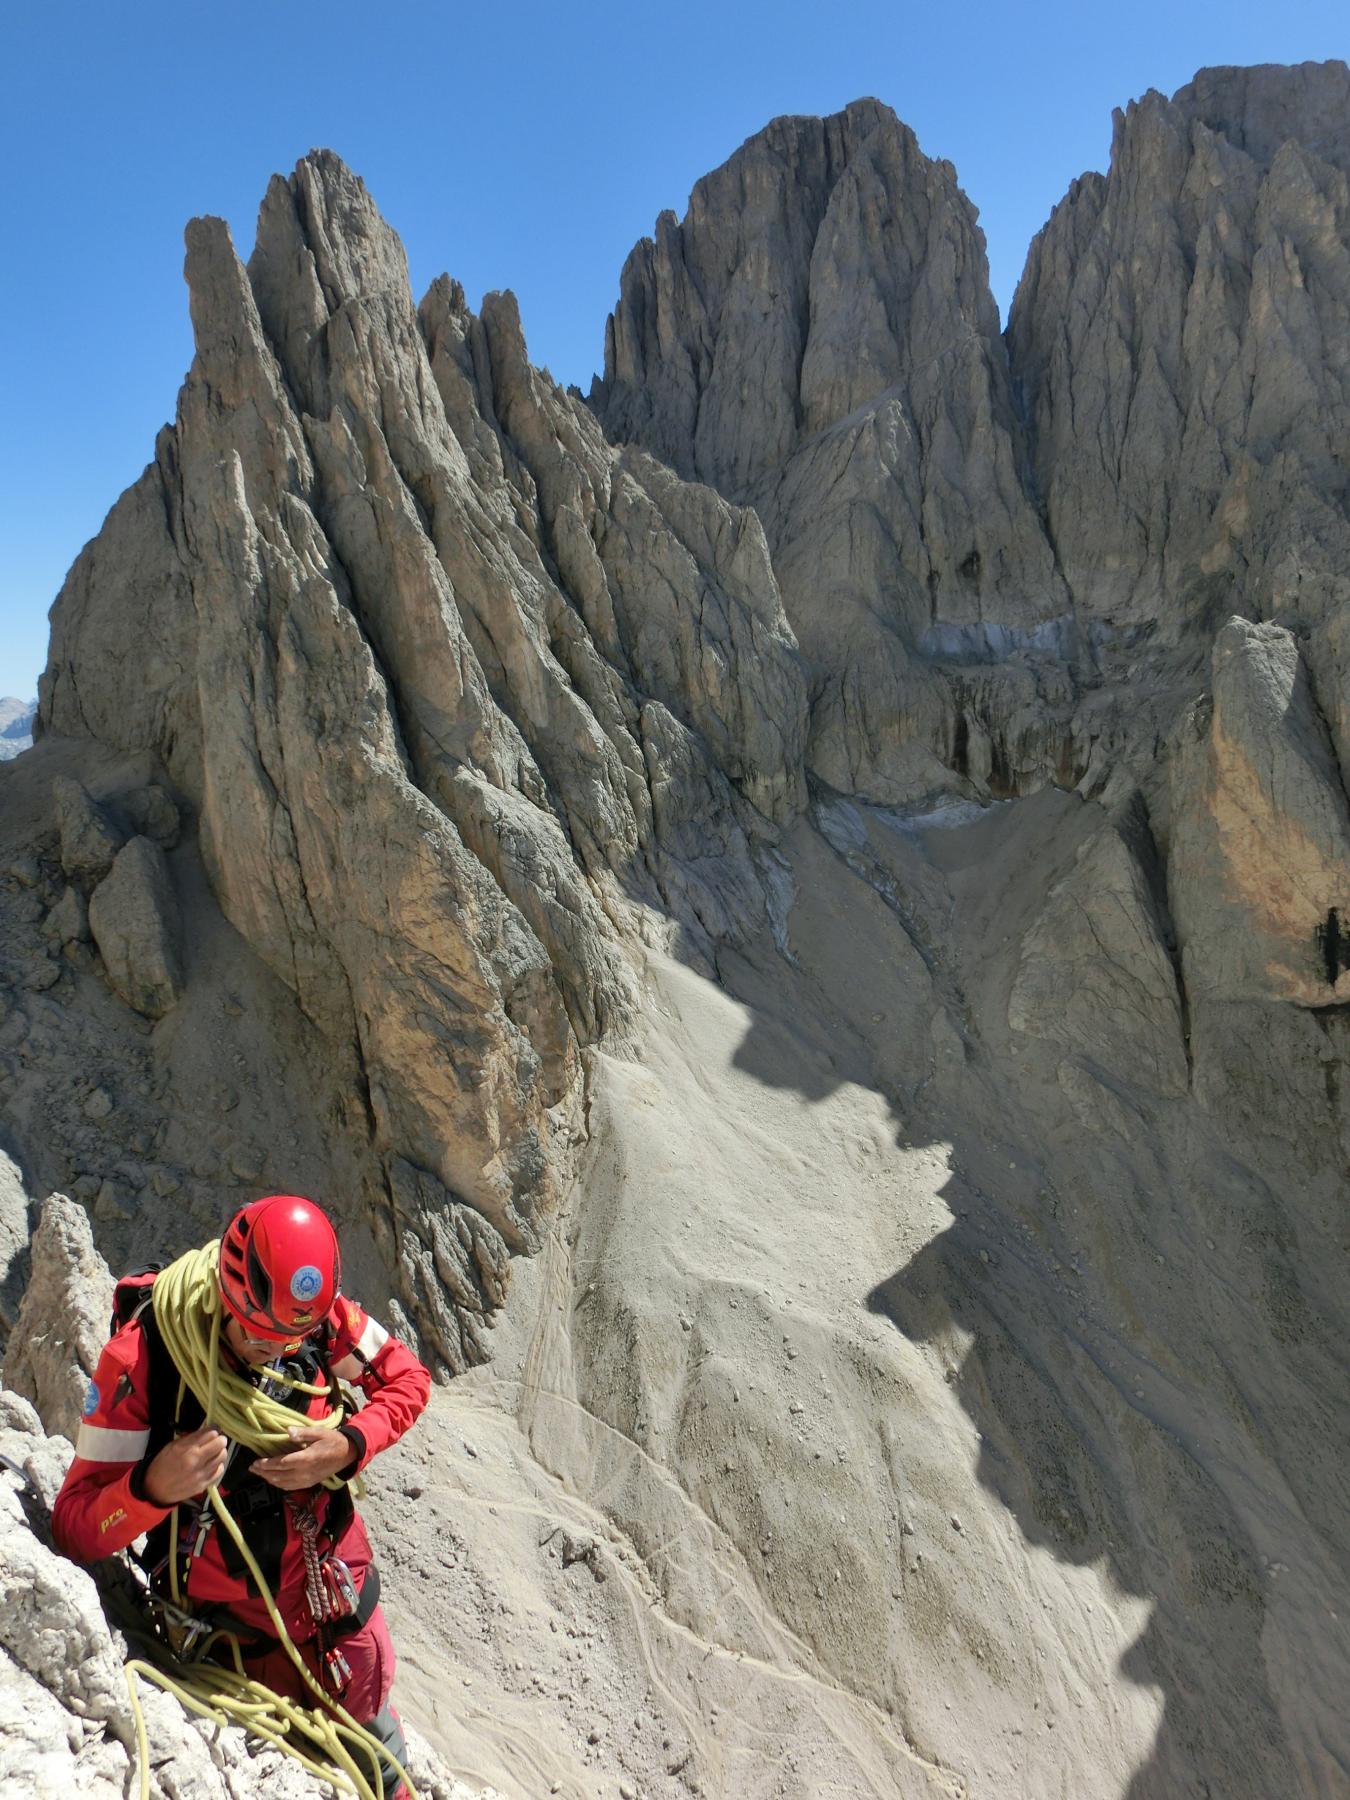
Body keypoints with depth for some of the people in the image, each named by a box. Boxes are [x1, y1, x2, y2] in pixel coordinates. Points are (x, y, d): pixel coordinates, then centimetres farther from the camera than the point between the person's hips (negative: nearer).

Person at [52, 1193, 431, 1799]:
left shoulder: (323, 1318, -20)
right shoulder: (140, 1355, -26)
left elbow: (407, 1380, -4)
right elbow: (75, 1530, -20)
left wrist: (350, 1446, -22)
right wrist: (153, 1487, -40)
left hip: (336, 1582, 2)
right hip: (232, 1618, -2)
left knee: (370, 1717, 21)